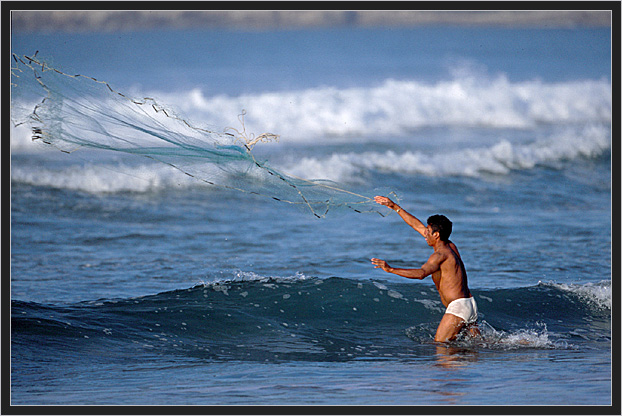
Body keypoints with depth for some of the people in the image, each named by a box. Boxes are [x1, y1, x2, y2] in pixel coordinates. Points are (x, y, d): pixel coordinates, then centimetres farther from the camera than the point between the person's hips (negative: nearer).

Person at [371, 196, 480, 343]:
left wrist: (390, 269, -36)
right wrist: (395, 207, 23)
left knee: (439, 344, -10)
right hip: (471, 304, 10)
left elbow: (421, 273, -32)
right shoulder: (451, 246, 13)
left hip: (458, 307, -10)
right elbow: (417, 225, 20)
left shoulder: (440, 255, -14)